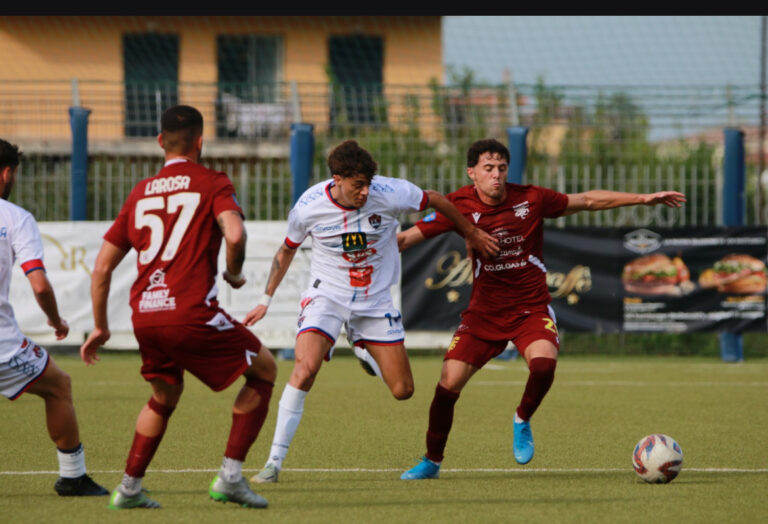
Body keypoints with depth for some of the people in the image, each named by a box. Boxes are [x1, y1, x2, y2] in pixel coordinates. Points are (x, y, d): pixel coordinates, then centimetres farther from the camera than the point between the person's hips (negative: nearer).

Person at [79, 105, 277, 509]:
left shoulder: (140, 192, 17)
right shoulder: (212, 184, 3)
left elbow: (101, 267, 16)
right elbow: (234, 234, -17)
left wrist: (100, 326, 25)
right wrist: (235, 274, 3)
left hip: (144, 316, 6)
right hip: (192, 313, -6)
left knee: (165, 396, 30)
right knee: (264, 370, 13)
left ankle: (129, 487, 24)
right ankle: (230, 476, 4)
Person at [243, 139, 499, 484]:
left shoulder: (389, 194, -19)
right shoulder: (309, 206, -17)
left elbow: (434, 200, 1)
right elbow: (287, 250, 4)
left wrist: (472, 233, 15)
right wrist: (266, 301, 7)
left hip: (375, 300, 2)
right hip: (327, 295, -2)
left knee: (403, 391, 1)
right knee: (305, 368, -27)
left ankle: (367, 355, 37)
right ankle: (274, 462, -19)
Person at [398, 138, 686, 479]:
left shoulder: (531, 199, -8)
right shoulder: (460, 205, -9)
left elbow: (588, 201, 4)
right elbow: (408, 237, -4)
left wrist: (643, 198, 4)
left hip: (531, 309, -1)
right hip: (484, 311, 1)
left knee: (543, 364, -30)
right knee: (449, 383, -11)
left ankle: (522, 421, 2)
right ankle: (431, 462, 11)